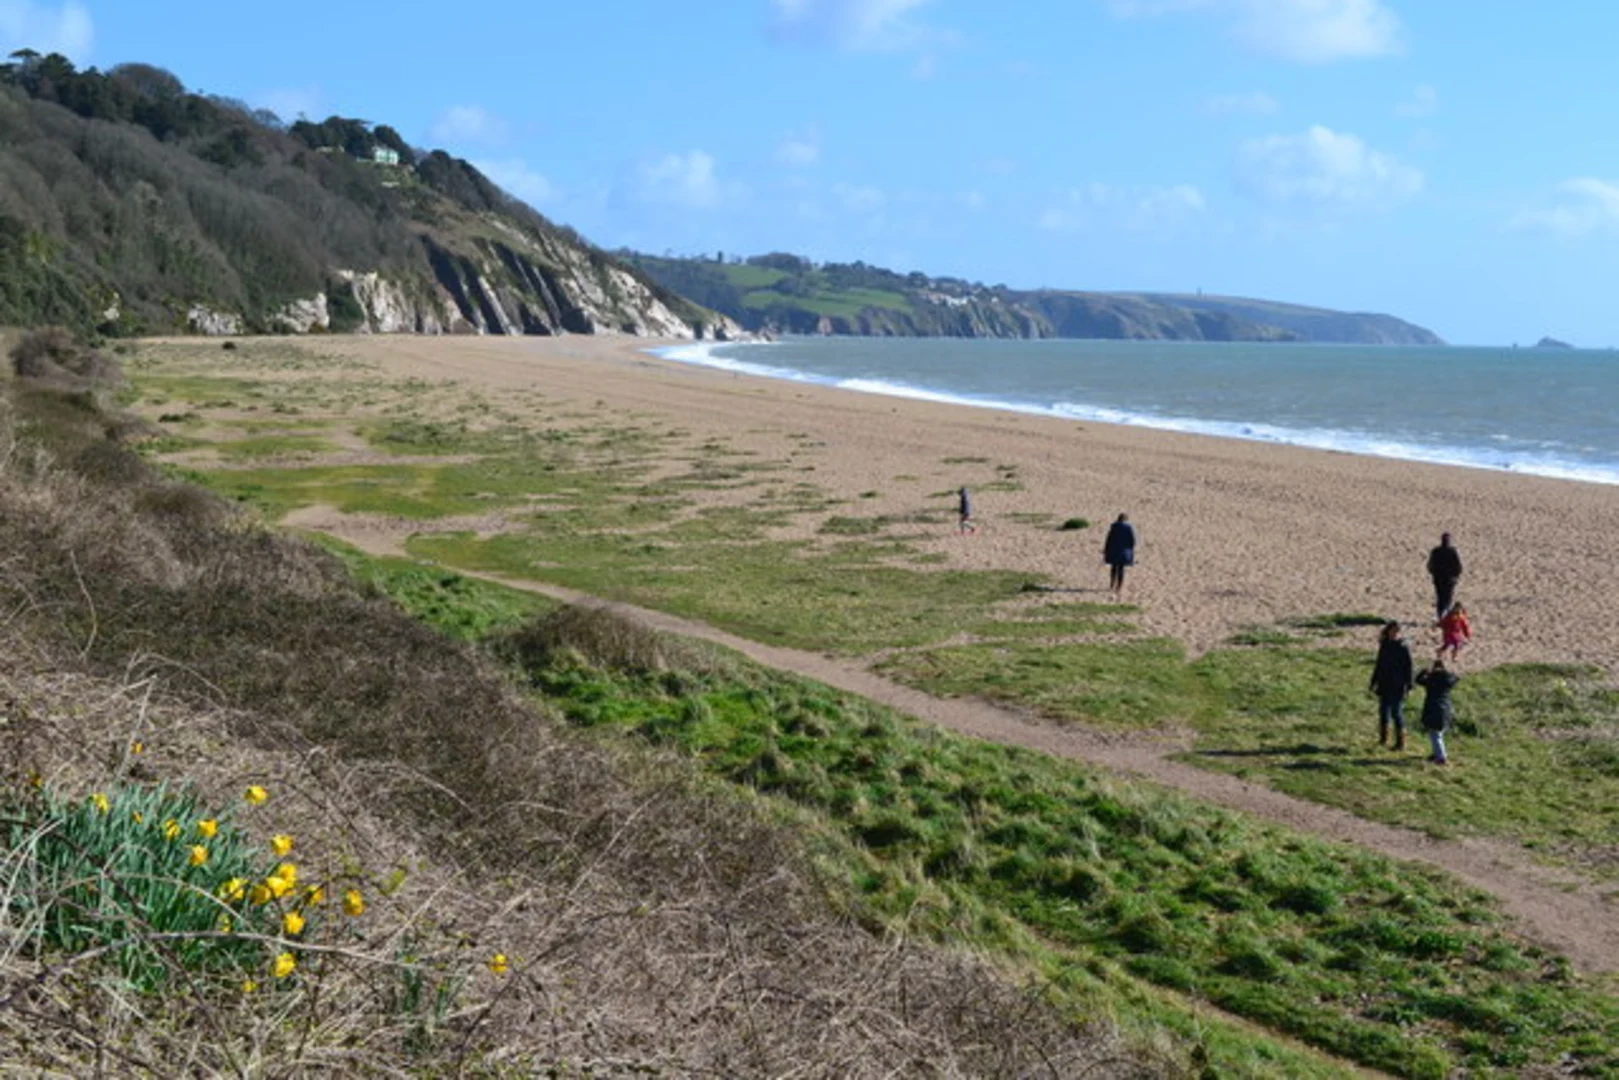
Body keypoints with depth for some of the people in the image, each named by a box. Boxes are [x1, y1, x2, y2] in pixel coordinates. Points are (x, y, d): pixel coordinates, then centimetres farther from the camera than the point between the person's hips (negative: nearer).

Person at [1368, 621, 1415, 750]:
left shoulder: (1403, 647, -10)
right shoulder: (1384, 645, 7)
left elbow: (1408, 667, -9)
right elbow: (1379, 665, 14)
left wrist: (1409, 685, -13)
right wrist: (1374, 682, 16)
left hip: (1397, 687, -6)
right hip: (1384, 685, 6)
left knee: (1397, 713, -2)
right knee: (1383, 711, 13)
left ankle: (1400, 743, 5)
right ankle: (1383, 739, 27)